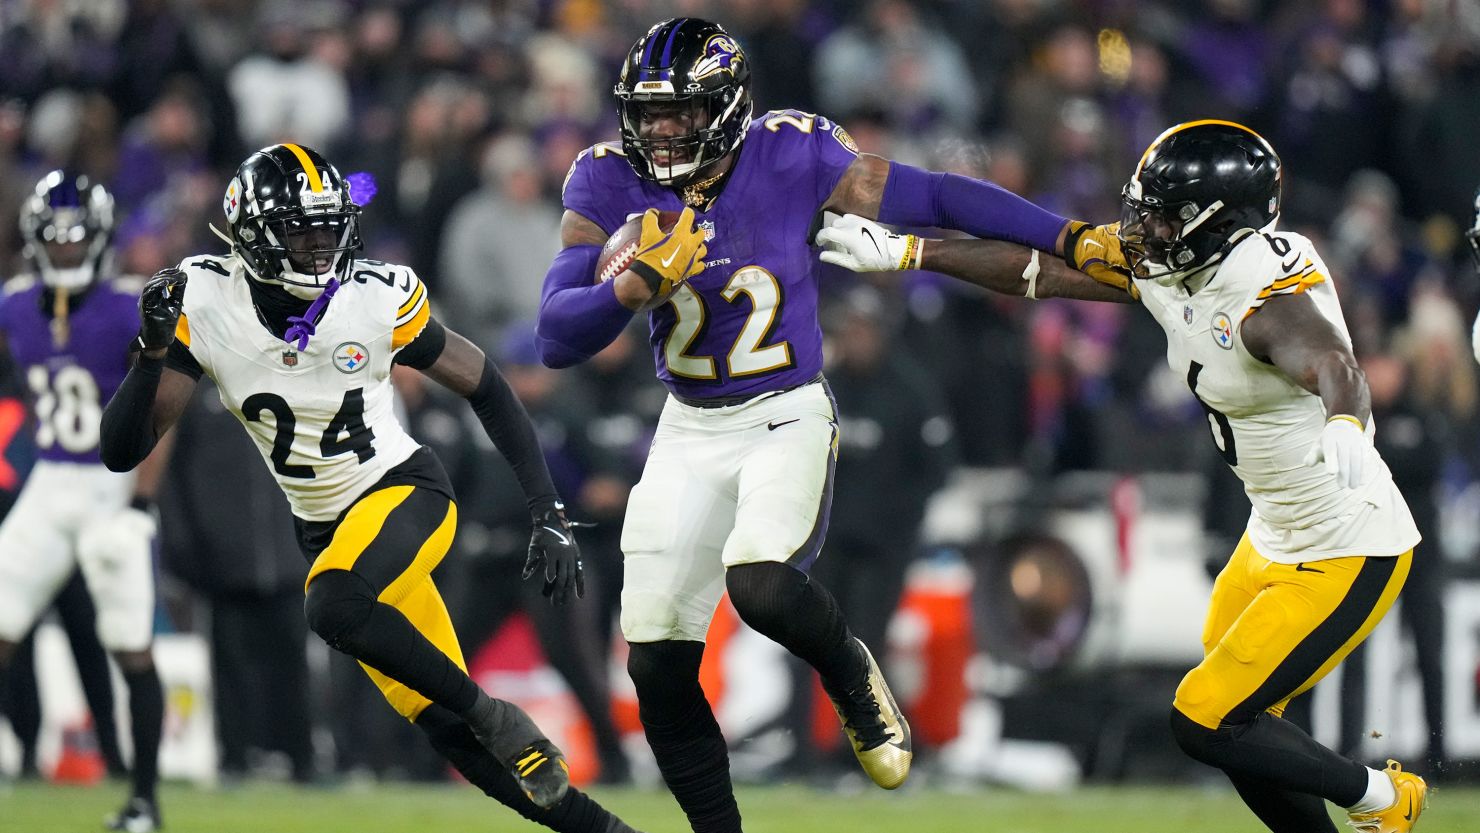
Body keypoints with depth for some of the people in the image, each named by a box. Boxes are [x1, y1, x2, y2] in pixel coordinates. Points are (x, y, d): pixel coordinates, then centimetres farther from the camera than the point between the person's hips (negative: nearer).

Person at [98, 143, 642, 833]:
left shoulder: (375, 299, -15)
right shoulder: (205, 305, -13)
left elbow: (486, 389, -2)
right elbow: (123, 451, -13)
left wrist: (549, 516, -6)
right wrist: (153, 352, -31)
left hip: (406, 491, -3)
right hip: (325, 529, 3)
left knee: (334, 606, -35)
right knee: (447, 730, -3)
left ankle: (497, 718, -17)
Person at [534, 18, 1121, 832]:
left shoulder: (791, 156, -14)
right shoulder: (611, 185, -10)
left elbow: (934, 197, -7)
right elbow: (556, 337, -14)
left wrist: (1075, 240, -10)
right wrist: (639, 283, -32)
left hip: (788, 418, -3)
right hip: (689, 431, 3)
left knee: (759, 583, -30)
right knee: (657, 665, -1)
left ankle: (852, 679, 4)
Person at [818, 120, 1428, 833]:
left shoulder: (1269, 304, -28)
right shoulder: (1166, 271, -1)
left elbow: (1330, 364, -50)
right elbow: (1041, 271, 8)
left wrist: (1343, 425, -73)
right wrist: (904, 252, 9)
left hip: (1348, 558, -9)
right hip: (1277, 539, 9)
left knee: (1204, 723, -8)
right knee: (1232, 727, 12)